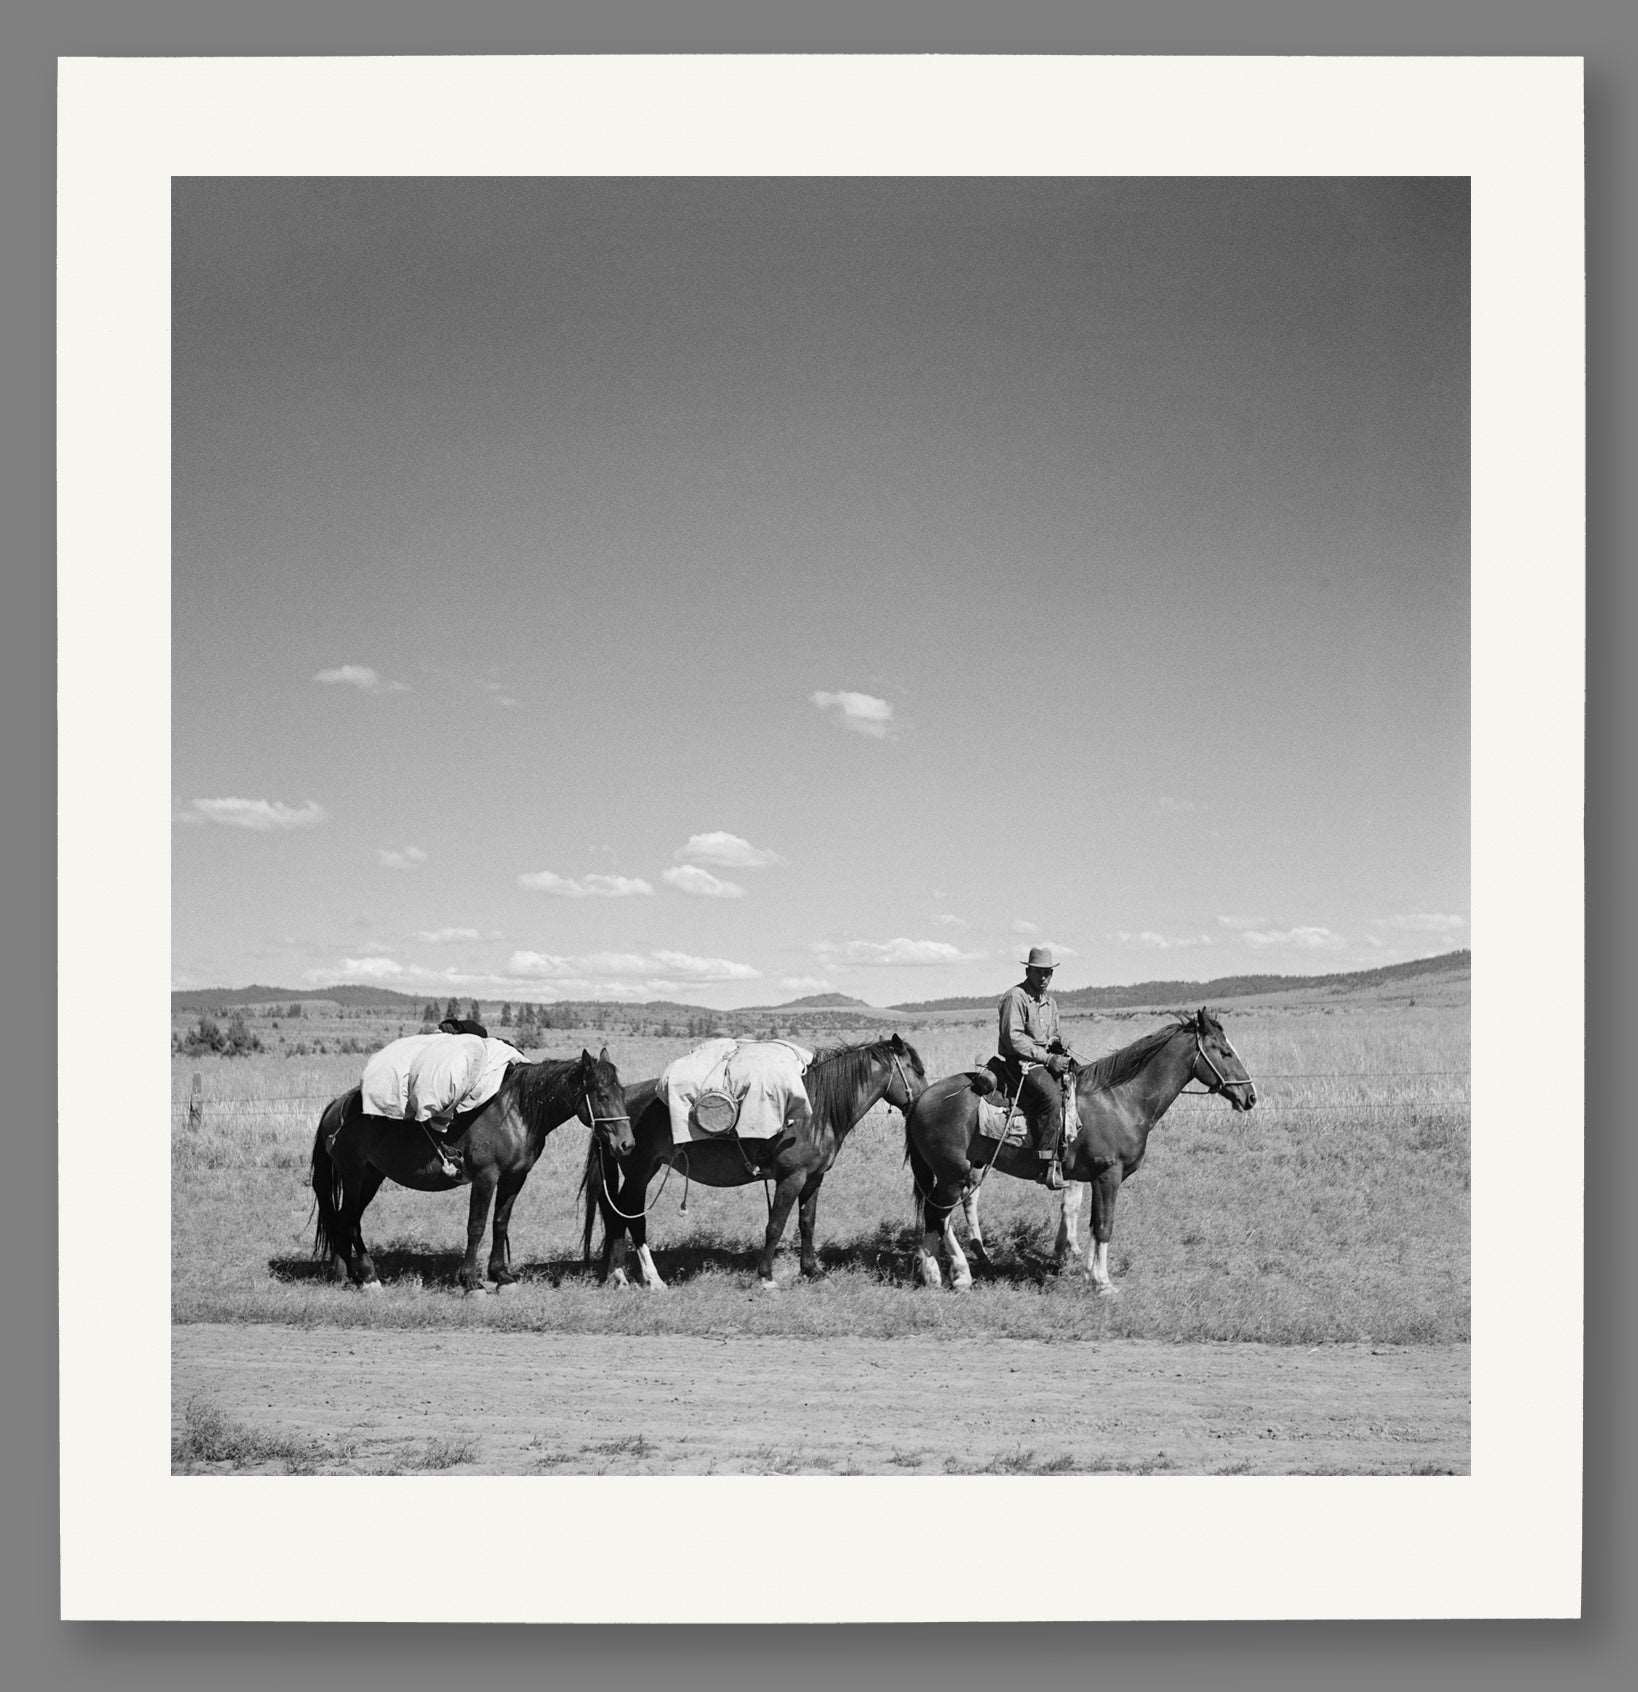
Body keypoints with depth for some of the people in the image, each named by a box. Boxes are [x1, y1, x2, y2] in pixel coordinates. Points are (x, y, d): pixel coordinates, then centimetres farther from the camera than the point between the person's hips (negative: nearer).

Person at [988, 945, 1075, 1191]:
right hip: (1018, 1063, -9)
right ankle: (1049, 1164, -31)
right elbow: (1013, 1039, -16)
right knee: (1051, 1097, -30)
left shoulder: (1050, 1002, 19)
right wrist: (1047, 1058, -18)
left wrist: (1058, 1043, 4)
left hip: (1046, 1061, 9)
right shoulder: (1015, 997, -8)